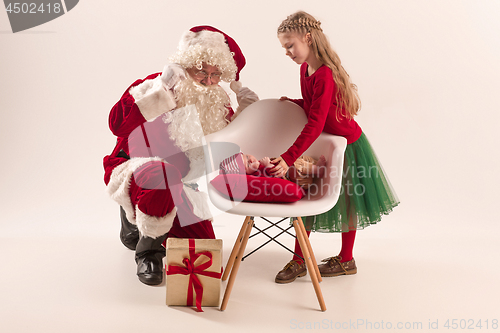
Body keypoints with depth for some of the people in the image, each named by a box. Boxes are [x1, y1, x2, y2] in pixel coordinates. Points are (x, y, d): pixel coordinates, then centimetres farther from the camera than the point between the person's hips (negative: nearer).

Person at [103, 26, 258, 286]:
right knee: (163, 175, -43)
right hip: (136, 169, -6)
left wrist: (243, 113, -4)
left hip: (181, 186, 6)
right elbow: (118, 124, -27)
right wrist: (161, 90, -31)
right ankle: (148, 251, -18)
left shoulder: (217, 103, 2)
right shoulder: (156, 86, -14)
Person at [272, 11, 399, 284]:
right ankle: (299, 260, 18)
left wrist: (288, 158, -43)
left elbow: (314, 125, -37)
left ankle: (346, 260, 28)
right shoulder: (305, 68, -1)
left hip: (345, 144, -8)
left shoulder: (325, 76, -29)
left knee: (346, 202, 9)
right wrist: (292, 103, -1)